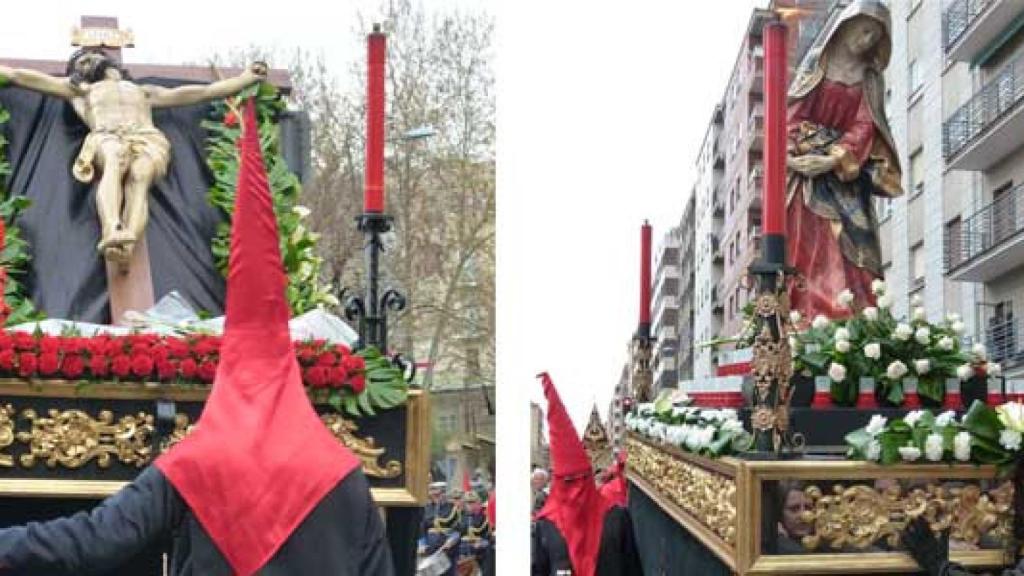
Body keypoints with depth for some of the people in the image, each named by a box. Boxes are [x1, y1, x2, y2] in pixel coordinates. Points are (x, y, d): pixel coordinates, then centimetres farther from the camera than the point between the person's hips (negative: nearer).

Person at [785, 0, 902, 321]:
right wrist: (814, 147, -12)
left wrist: (835, 159, -14)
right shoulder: (817, 62, 10)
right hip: (807, 172, -1)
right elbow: (794, 114, 3)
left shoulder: (871, 78, 13)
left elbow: (864, 128, 1)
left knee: (847, 247, -11)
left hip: (846, 176, 1)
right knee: (803, 245, -11)